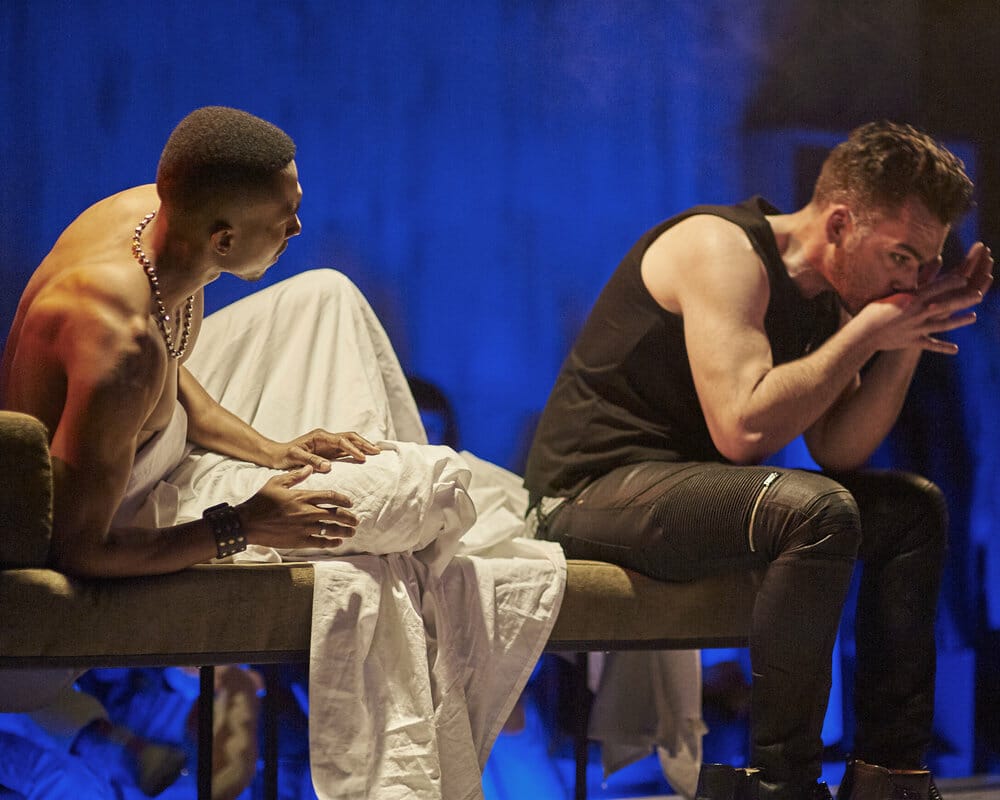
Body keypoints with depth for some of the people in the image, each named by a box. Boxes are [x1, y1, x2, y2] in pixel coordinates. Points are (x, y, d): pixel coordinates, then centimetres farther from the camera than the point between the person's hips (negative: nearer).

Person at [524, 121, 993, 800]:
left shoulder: (828, 297, 9)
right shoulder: (723, 249, -18)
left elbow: (837, 451, 5)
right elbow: (741, 429, -29)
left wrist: (910, 340, -5)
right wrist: (866, 334, -20)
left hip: (690, 487, 10)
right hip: (594, 486, -10)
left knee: (914, 509, 7)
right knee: (814, 512, -32)